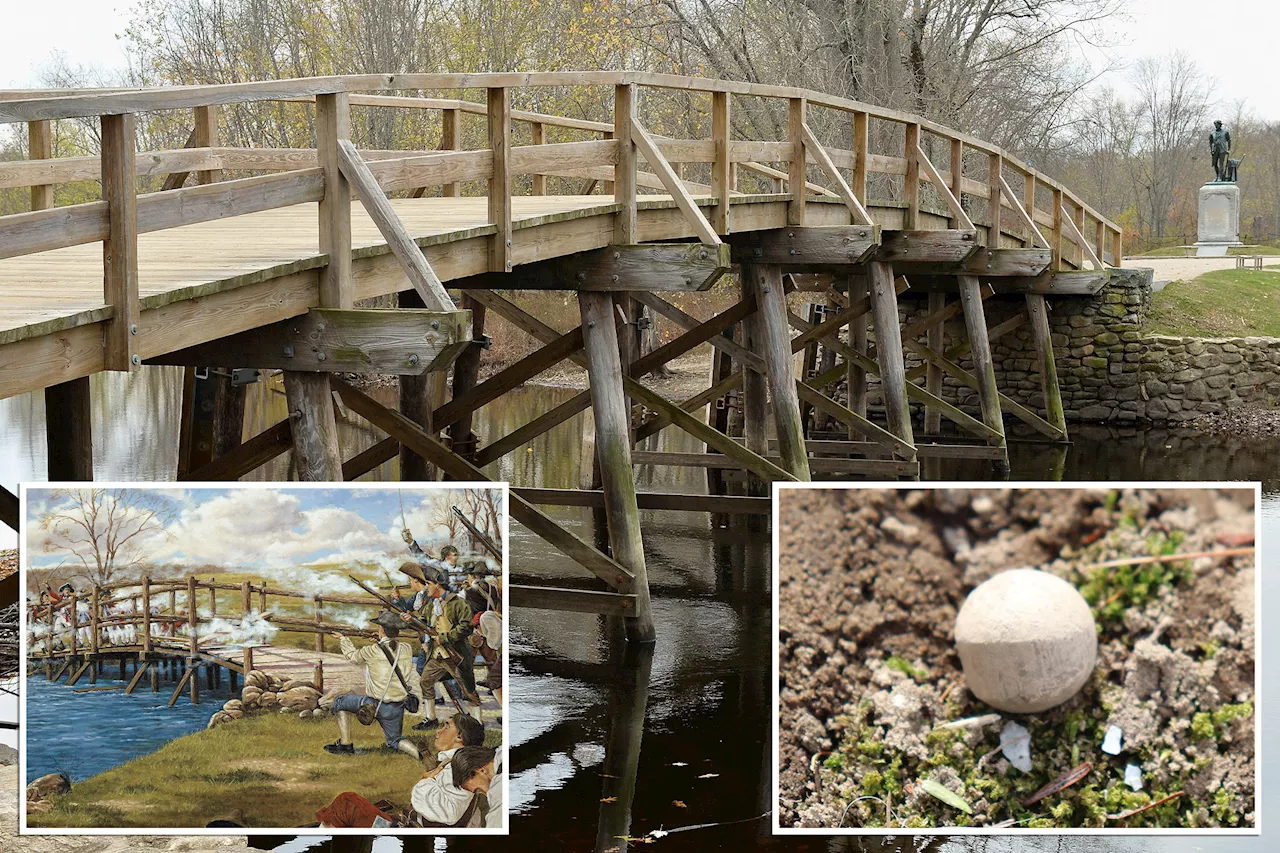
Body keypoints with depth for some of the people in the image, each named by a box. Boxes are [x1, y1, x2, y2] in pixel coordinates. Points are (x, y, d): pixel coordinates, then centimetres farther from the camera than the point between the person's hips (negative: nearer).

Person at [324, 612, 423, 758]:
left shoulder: (372, 652, -14)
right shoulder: (406, 649, -2)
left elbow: (352, 655, 8)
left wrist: (343, 639, 25)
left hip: (376, 705, -5)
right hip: (397, 708, 5)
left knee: (340, 702, 16)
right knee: (394, 741, 23)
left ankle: (345, 745, 16)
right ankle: (418, 752, -7)